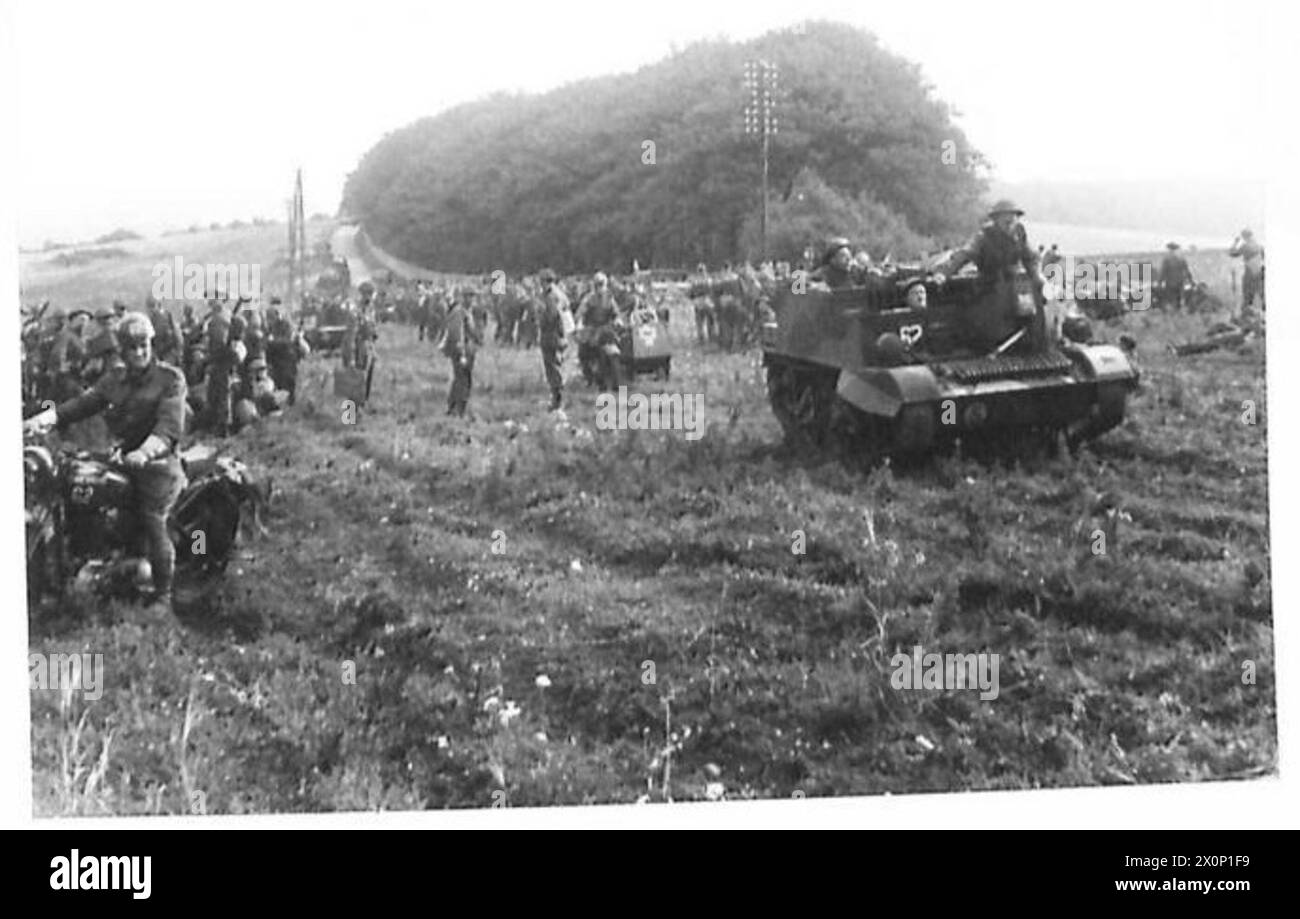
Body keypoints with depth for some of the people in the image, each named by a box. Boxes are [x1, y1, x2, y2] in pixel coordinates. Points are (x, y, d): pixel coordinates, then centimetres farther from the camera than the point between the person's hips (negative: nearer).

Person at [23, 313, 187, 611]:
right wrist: (43, 419, -11)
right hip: (122, 459, 6)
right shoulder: (114, 379, 14)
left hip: (157, 462, -5)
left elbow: (169, 426, -16)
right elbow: (83, 403, 4)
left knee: (153, 522, -13)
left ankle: (163, 596, -1)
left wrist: (145, 452, -34)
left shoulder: (170, 379, -4)